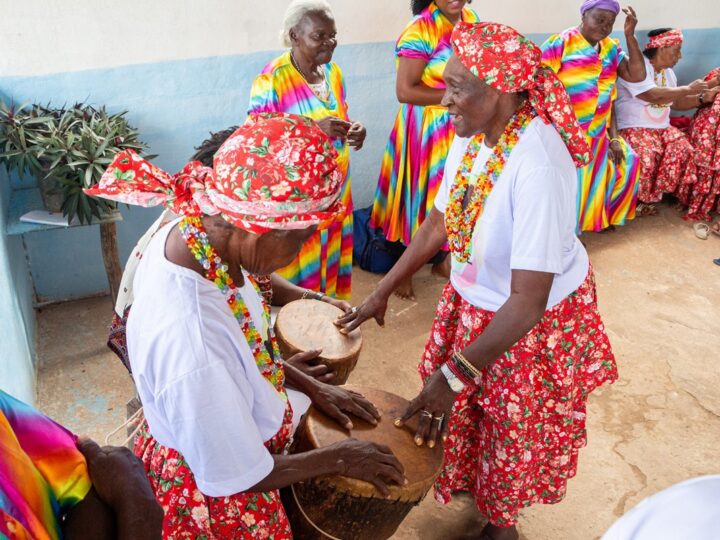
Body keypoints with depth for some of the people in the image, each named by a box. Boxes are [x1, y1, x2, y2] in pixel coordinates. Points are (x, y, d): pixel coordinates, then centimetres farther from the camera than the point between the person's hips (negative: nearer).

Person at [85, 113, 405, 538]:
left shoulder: (194, 234, -19)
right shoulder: (192, 344, -43)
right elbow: (237, 478, -26)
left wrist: (312, 386, 1)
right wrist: (339, 458, -14)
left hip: (239, 427, 6)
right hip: (217, 501, -6)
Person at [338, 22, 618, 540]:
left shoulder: (537, 166, -36)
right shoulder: (472, 135, -13)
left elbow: (528, 300, -33)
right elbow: (440, 221, 1)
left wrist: (452, 377, -31)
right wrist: (383, 291, 3)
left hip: (535, 321, -6)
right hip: (475, 301, 6)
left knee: (514, 427, 17)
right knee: (464, 408, 23)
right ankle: (470, 482, 54)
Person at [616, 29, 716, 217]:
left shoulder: (668, 71, 14)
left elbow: (675, 102, 17)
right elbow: (654, 96, -28)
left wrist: (702, 98, 2)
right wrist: (688, 89, -18)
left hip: (661, 127, 8)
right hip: (633, 128, -8)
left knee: (683, 148, -14)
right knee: (645, 156, -32)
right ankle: (637, 200, -10)